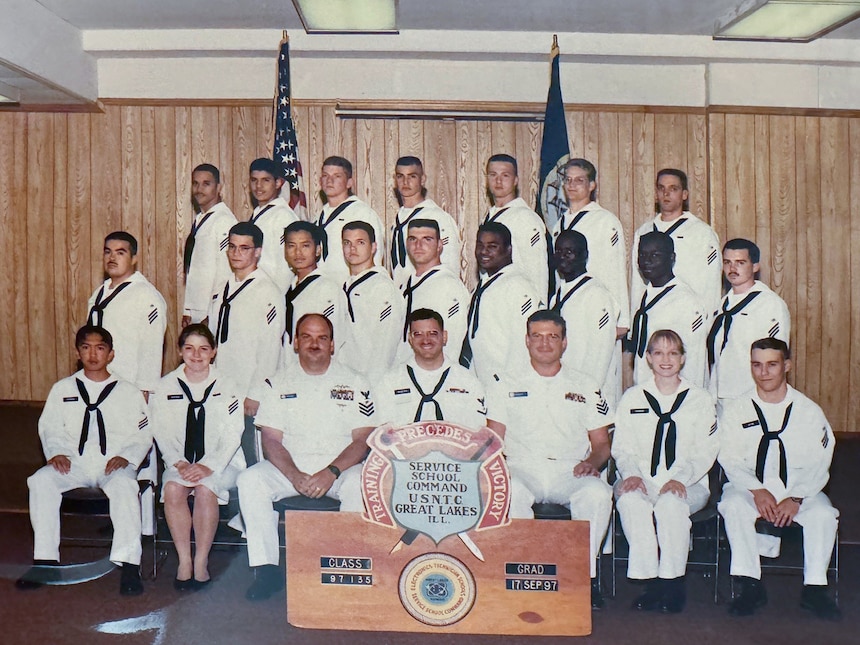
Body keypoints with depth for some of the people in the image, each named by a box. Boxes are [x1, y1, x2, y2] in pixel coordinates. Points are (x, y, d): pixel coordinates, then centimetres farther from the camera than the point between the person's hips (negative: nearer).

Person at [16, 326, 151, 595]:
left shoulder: (128, 392, 9)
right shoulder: (62, 389, 16)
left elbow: (143, 435, 7)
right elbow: (49, 428, 13)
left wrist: (125, 457, -12)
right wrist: (55, 453, -7)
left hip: (114, 464, -2)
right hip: (73, 464, 2)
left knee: (125, 485, -35)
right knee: (40, 480, -27)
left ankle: (129, 564, -34)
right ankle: (45, 559, -19)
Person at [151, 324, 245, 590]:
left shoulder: (226, 386, 3)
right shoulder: (166, 386, 8)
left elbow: (232, 434, -3)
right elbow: (163, 432, 2)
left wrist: (207, 467, -16)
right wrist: (179, 463, -14)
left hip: (219, 463, -2)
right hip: (180, 462, 2)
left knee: (206, 489, -31)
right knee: (172, 489, -29)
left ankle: (201, 562, -18)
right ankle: (184, 561, -18)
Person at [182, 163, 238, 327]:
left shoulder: (224, 220, -12)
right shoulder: (198, 219, 14)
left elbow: (226, 272, -16)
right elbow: (192, 270, 15)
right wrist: (187, 310, 12)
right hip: (195, 313, 7)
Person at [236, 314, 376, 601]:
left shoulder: (353, 383, 4)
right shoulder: (279, 383, 8)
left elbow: (363, 439, -2)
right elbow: (271, 439, 1)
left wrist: (331, 472, -18)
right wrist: (295, 476, -17)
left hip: (338, 467, -2)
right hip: (289, 468, 2)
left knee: (359, 484, -33)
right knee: (249, 480, -24)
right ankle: (267, 569, -17)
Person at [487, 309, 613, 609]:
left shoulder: (586, 387, 17)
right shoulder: (506, 385, 16)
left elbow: (602, 443, 16)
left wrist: (592, 461, -7)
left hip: (570, 474, 1)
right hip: (522, 471, -1)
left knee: (598, 493, -32)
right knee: (510, 492, -35)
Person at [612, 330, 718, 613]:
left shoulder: (700, 399, 11)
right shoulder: (632, 398, 15)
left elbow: (706, 451, 2)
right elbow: (622, 447, 8)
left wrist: (681, 478, -16)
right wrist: (631, 474, -13)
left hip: (687, 485, -1)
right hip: (641, 482, 1)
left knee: (670, 503, -35)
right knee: (630, 501, -33)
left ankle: (673, 582, -21)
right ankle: (651, 581, -25)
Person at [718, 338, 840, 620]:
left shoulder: (809, 411, 2)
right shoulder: (735, 410, 1)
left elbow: (818, 465, -3)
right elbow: (730, 460, -5)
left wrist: (796, 499, -18)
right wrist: (757, 491, -21)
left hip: (799, 490, 1)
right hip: (749, 487, 0)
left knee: (823, 513, -28)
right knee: (733, 507, -31)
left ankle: (814, 588, -15)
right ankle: (750, 585, -22)